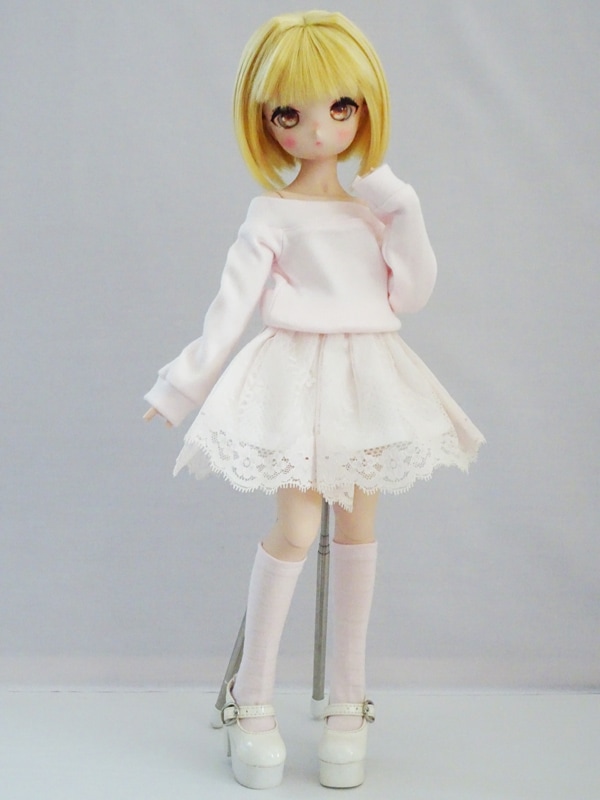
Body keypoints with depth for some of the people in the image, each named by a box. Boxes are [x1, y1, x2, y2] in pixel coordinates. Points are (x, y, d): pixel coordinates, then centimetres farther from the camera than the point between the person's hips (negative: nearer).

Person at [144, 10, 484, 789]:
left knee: (358, 524, 6)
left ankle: (349, 697, 17)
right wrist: (185, 385, -4)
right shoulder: (271, 217, -2)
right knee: (296, 527, -11)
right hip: (297, 379, -4)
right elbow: (231, 306, -2)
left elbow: (410, 294, 4)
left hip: (369, 378, 4)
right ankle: (252, 696, 6)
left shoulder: (376, 205, 9)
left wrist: (406, 218, -6)